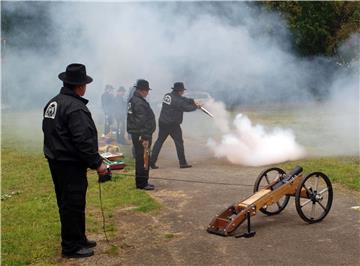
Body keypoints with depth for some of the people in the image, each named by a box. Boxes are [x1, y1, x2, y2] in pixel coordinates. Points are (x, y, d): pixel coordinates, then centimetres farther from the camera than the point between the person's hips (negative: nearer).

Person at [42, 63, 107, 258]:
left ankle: (78, 239, 31)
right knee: (73, 205, 0)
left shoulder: (52, 103, 10)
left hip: (56, 161, 10)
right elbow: (84, 140, -26)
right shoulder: (76, 107, -21)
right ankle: (71, 247, 10)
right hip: (71, 165, -10)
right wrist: (97, 163, -18)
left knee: (67, 203, 17)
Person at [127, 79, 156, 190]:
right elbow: (142, 122, -25)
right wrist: (145, 138, -24)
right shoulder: (140, 103, -20)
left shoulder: (133, 100, 13)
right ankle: (142, 183, 3)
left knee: (140, 158, 17)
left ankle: (140, 182, 26)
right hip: (141, 135, -10)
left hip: (135, 134, 10)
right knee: (143, 159, -3)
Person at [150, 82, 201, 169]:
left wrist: (192, 101, 7)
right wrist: (196, 106, 9)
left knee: (159, 141, 12)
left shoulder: (167, 96, 9)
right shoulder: (178, 100, -17)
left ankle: (152, 161, 8)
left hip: (162, 123, 7)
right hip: (173, 125, -7)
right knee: (179, 142, 5)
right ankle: (182, 163, 9)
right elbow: (187, 108, -8)